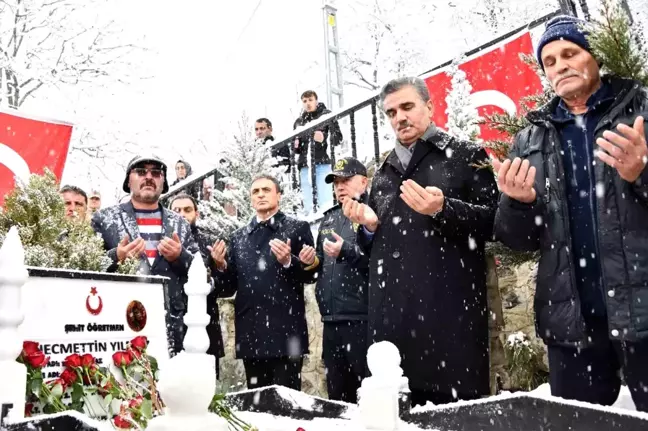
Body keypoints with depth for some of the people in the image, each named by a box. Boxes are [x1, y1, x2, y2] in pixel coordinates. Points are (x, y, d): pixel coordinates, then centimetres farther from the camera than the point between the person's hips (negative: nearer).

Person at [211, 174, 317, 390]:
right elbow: (228, 287, 13)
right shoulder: (238, 237, 15)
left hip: (286, 331, -4)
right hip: (250, 333, 4)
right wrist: (221, 266, -6)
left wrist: (288, 261, -20)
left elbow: (310, 274, -3)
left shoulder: (298, 229, 4)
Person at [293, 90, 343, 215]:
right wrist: (295, 146, 2)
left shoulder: (327, 115, 7)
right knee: (308, 204, 2)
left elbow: (338, 137, -2)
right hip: (305, 165, 5)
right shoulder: (299, 121, 19)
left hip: (323, 163, -4)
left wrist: (324, 139, -21)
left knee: (325, 202, -11)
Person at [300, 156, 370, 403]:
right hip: (332, 319, 7)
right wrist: (311, 260, 6)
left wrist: (347, 251, -20)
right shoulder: (329, 218, 20)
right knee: (336, 391, 15)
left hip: (362, 318, -7)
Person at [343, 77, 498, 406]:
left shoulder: (465, 156, 6)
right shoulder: (384, 173, 21)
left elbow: (493, 221, -4)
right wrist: (369, 226, 5)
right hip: (391, 312, 5)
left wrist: (443, 209, -19)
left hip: (449, 308, -4)